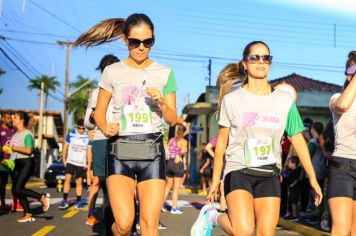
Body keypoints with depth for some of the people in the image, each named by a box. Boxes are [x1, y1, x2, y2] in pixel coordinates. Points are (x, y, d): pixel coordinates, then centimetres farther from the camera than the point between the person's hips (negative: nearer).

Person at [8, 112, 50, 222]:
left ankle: (43, 197, -4)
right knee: (16, 190, 4)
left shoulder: (27, 134, -11)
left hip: (27, 163, -9)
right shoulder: (15, 134, 15)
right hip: (17, 163, 9)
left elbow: (28, 150, -22)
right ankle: (28, 215, 10)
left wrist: (15, 148, -14)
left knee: (17, 189, -17)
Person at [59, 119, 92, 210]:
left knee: (79, 182, 5)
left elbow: (89, 151, 4)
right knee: (67, 178, -12)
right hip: (70, 161, 0)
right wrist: (64, 159, 3)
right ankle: (65, 200, -10)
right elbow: (65, 146, 7)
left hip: (81, 163, 0)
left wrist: (89, 164, 1)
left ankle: (78, 201, 12)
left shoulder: (87, 137, 0)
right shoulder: (71, 134, 1)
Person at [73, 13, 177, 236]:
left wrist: (161, 102, -13)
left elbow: (173, 119, 7)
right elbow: (99, 112, 10)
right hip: (120, 150, -1)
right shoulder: (112, 72, 4)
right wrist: (105, 129, -11)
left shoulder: (164, 73, 6)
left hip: (152, 150, 1)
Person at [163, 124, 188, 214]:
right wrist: (179, 155, -7)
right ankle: (174, 208, 6)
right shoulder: (184, 141, -8)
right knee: (176, 187, 3)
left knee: (168, 185, 20)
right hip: (178, 164, -5)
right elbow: (183, 151, -25)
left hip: (169, 163, 5)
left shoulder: (171, 140, 7)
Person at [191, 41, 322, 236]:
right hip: (238, 170, -3)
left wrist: (312, 178, 7)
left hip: (269, 175, 3)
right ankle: (212, 216, 10)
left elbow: (298, 140, 8)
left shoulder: (285, 100, 4)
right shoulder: (231, 99, -1)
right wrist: (215, 178, 6)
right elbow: (222, 141, 5)